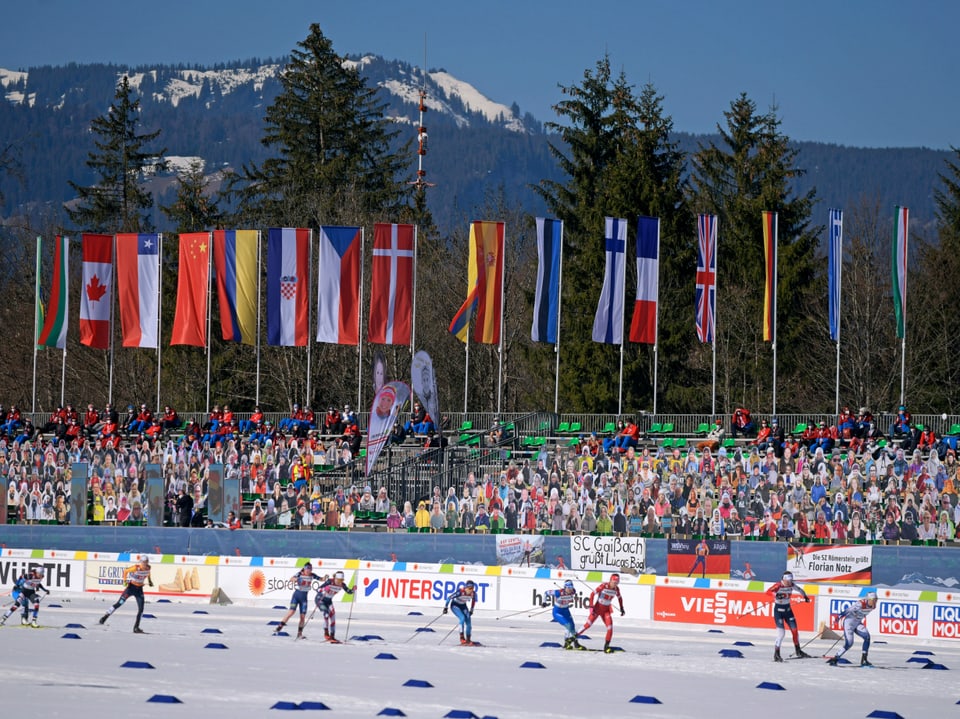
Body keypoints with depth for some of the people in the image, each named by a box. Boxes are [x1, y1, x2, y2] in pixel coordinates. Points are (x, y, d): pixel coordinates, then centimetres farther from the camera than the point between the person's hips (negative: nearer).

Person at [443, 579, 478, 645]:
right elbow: (450, 597, -22)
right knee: (462, 618, -27)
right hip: (455, 605, -5)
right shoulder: (460, 591, -33)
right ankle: (462, 637, -23)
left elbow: (473, 601, 4)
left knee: (468, 622, -4)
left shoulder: (473, 594, -19)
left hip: (463, 606, 5)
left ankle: (468, 640, 9)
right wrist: (445, 607, -15)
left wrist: (471, 610, 13)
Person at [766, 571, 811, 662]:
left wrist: (805, 596, 27)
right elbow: (768, 592, -32)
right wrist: (776, 594, -48)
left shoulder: (792, 586, -3)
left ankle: (798, 651, 23)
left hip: (788, 609, 6)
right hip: (778, 610, -6)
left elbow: (799, 589, 18)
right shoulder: (778, 586, -19)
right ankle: (776, 653, -3)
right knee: (781, 632, -13)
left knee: (794, 630, 8)